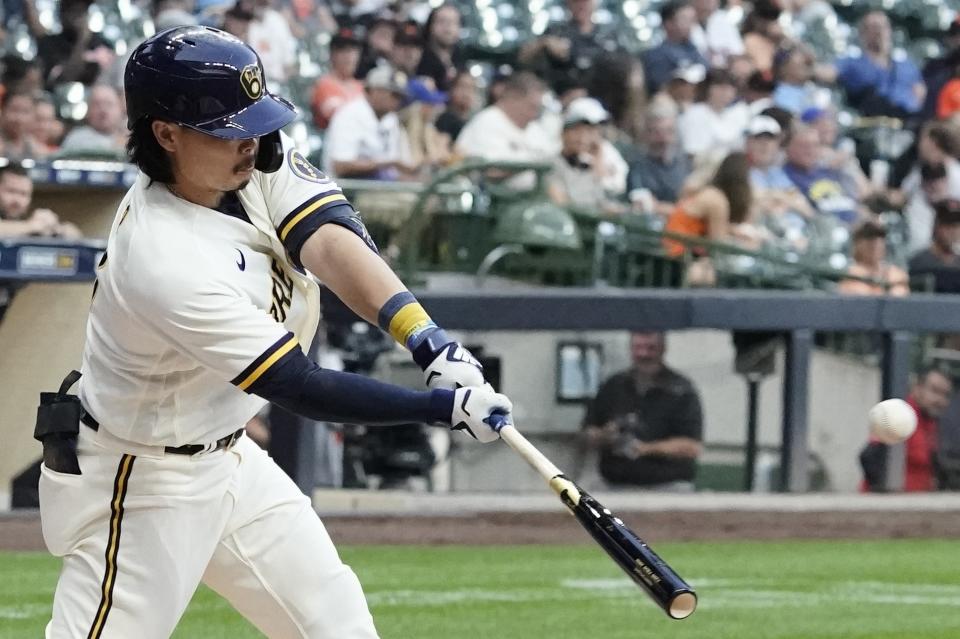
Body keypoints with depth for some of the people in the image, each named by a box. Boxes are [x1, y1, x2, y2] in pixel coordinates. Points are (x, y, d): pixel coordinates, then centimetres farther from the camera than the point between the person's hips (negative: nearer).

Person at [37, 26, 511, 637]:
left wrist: (426, 337, -40)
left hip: (226, 452, 9)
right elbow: (302, 388, -31)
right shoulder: (165, 261, -33)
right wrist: (445, 406, -34)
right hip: (142, 484, -9)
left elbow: (329, 241, -24)